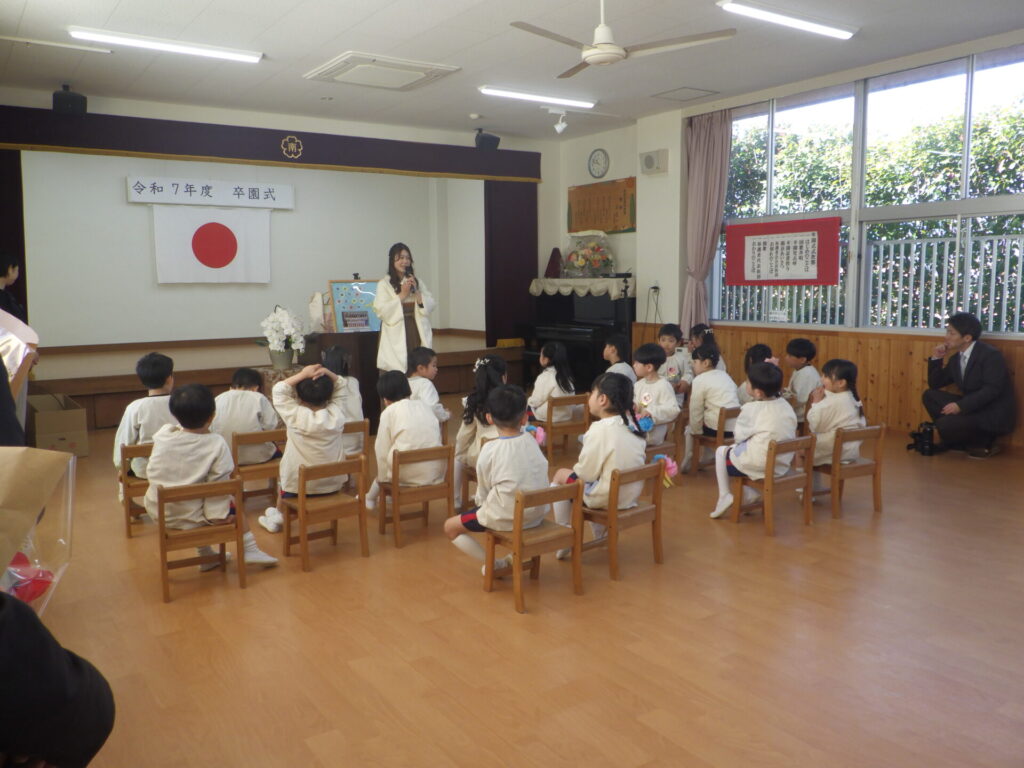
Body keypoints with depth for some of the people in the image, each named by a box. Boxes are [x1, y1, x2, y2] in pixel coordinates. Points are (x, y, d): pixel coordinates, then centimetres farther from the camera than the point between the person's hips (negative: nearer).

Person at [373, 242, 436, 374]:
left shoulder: (417, 281, 15)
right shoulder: (384, 284, 0)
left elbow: (430, 305, 9)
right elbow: (380, 310, -11)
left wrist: (416, 292, -6)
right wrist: (402, 295, -11)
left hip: (417, 333, 4)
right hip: (397, 336, -4)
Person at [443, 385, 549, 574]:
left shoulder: (490, 450, -15)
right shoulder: (531, 441, -1)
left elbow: (483, 493, -7)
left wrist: (480, 501, 16)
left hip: (505, 518, -5)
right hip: (536, 515, 6)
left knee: (450, 527, 13)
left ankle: (494, 564, 9)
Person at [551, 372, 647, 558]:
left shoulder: (600, 429, -20)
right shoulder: (632, 425, 3)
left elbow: (586, 473, -17)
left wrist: (576, 469, 5)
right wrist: (581, 468, 16)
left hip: (607, 498, -7)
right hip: (631, 495, 8)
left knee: (560, 476, 12)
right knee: (576, 473, 27)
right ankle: (601, 534, 32)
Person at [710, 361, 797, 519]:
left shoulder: (751, 408, -14)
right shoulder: (785, 405, 4)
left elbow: (739, 436, -5)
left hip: (758, 465, -7)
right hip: (782, 463, 7)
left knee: (721, 452, 19)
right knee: (737, 448, 31)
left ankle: (724, 496, 12)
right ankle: (749, 493, 25)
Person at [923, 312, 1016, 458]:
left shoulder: (990, 354, -15)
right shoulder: (956, 358, 8)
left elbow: (992, 390, -26)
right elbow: (935, 385, 14)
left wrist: (961, 406, -32)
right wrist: (936, 359, 1)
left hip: (995, 415, -8)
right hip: (971, 409, 9)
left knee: (944, 425, -27)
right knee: (929, 395, -1)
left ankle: (985, 443, 0)